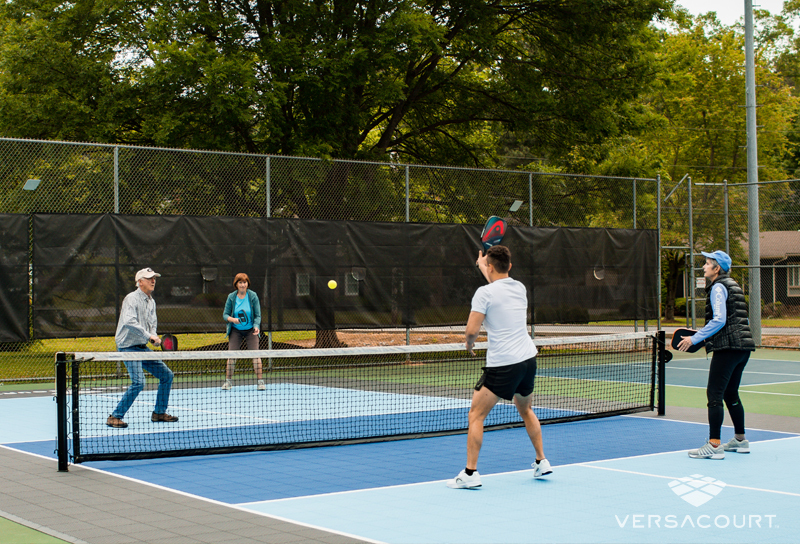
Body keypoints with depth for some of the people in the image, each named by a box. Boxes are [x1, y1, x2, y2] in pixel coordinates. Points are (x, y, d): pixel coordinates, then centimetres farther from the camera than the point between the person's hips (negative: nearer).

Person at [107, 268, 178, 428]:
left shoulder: (151, 302, 13)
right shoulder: (132, 299, -14)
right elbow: (129, 322, -29)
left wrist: (155, 337, -1)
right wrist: (148, 335, -29)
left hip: (143, 348, 9)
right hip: (128, 347, -9)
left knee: (167, 375, 9)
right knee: (138, 382, -22)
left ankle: (159, 413, 22)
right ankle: (114, 417, -13)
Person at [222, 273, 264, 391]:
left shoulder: (253, 296, -8)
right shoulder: (231, 297, -5)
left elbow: (258, 315, -6)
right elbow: (225, 314, 0)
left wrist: (256, 326, -23)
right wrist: (232, 319, -21)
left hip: (251, 330, -1)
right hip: (235, 330, 1)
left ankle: (260, 381, -2)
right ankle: (227, 381, 9)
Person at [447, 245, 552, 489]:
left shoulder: (484, 292, -11)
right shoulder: (520, 288, 10)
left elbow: (471, 331, -16)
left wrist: (469, 343, 7)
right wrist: (483, 267, 47)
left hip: (502, 364, -7)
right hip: (528, 359, 7)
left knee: (476, 415, 0)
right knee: (525, 410, 28)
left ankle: (470, 473, -6)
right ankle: (542, 462, 32)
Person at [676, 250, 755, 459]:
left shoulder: (718, 287, -8)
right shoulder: (732, 285, 19)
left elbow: (719, 320, -18)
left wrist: (695, 338, -15)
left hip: (728, 347, -10)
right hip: (743, 346, 10)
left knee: (714, 394, -9)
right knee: (730, 394, 19)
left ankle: (714, 445, -13)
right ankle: (740, 440, 26)